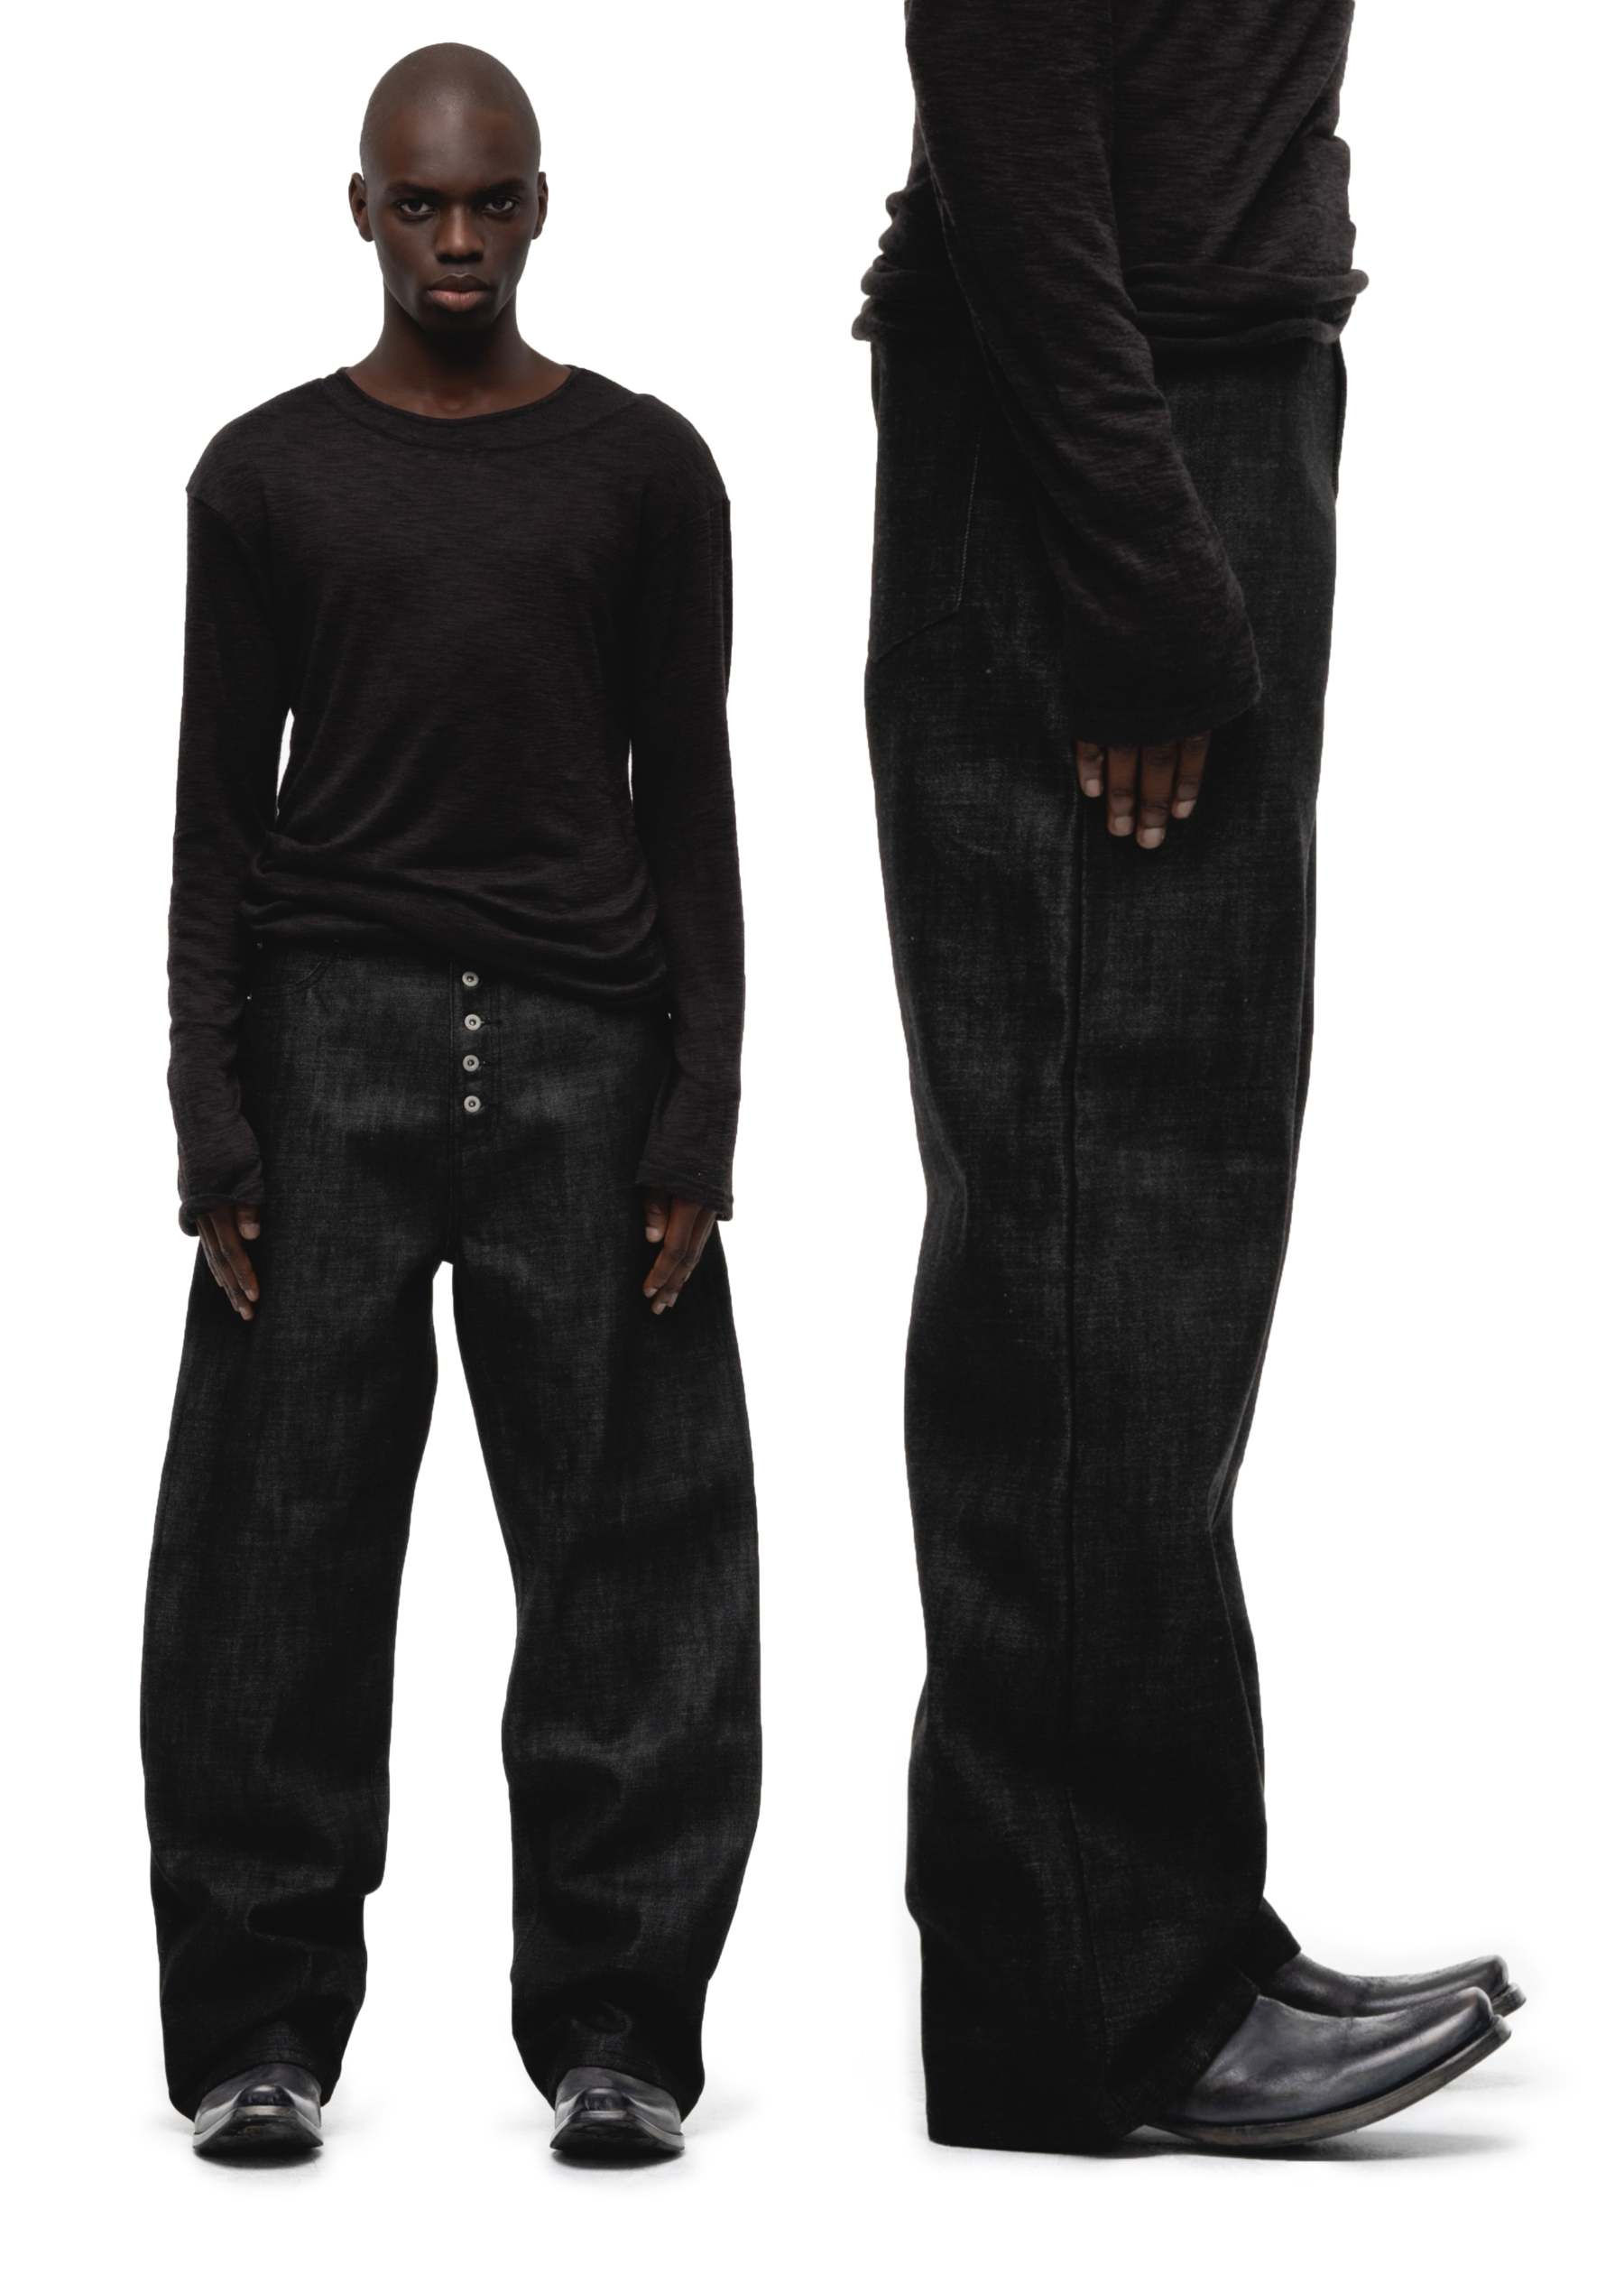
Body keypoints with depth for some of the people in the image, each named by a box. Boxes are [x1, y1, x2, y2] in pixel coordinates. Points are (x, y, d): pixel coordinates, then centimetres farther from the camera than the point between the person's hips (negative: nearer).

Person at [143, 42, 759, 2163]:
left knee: (622, 1555, -1)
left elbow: (689, 807, 6)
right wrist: (213, 1126, -3)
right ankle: (264, 2024, 5)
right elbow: (220, 816, 6)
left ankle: (612, 2019, 6)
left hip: (586, 1045, 0)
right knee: (287, 1550, -2)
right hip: (334, 1033, 0)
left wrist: (699, 1121, -2)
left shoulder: (644, 468, 7)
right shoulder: (267, 475, 7)